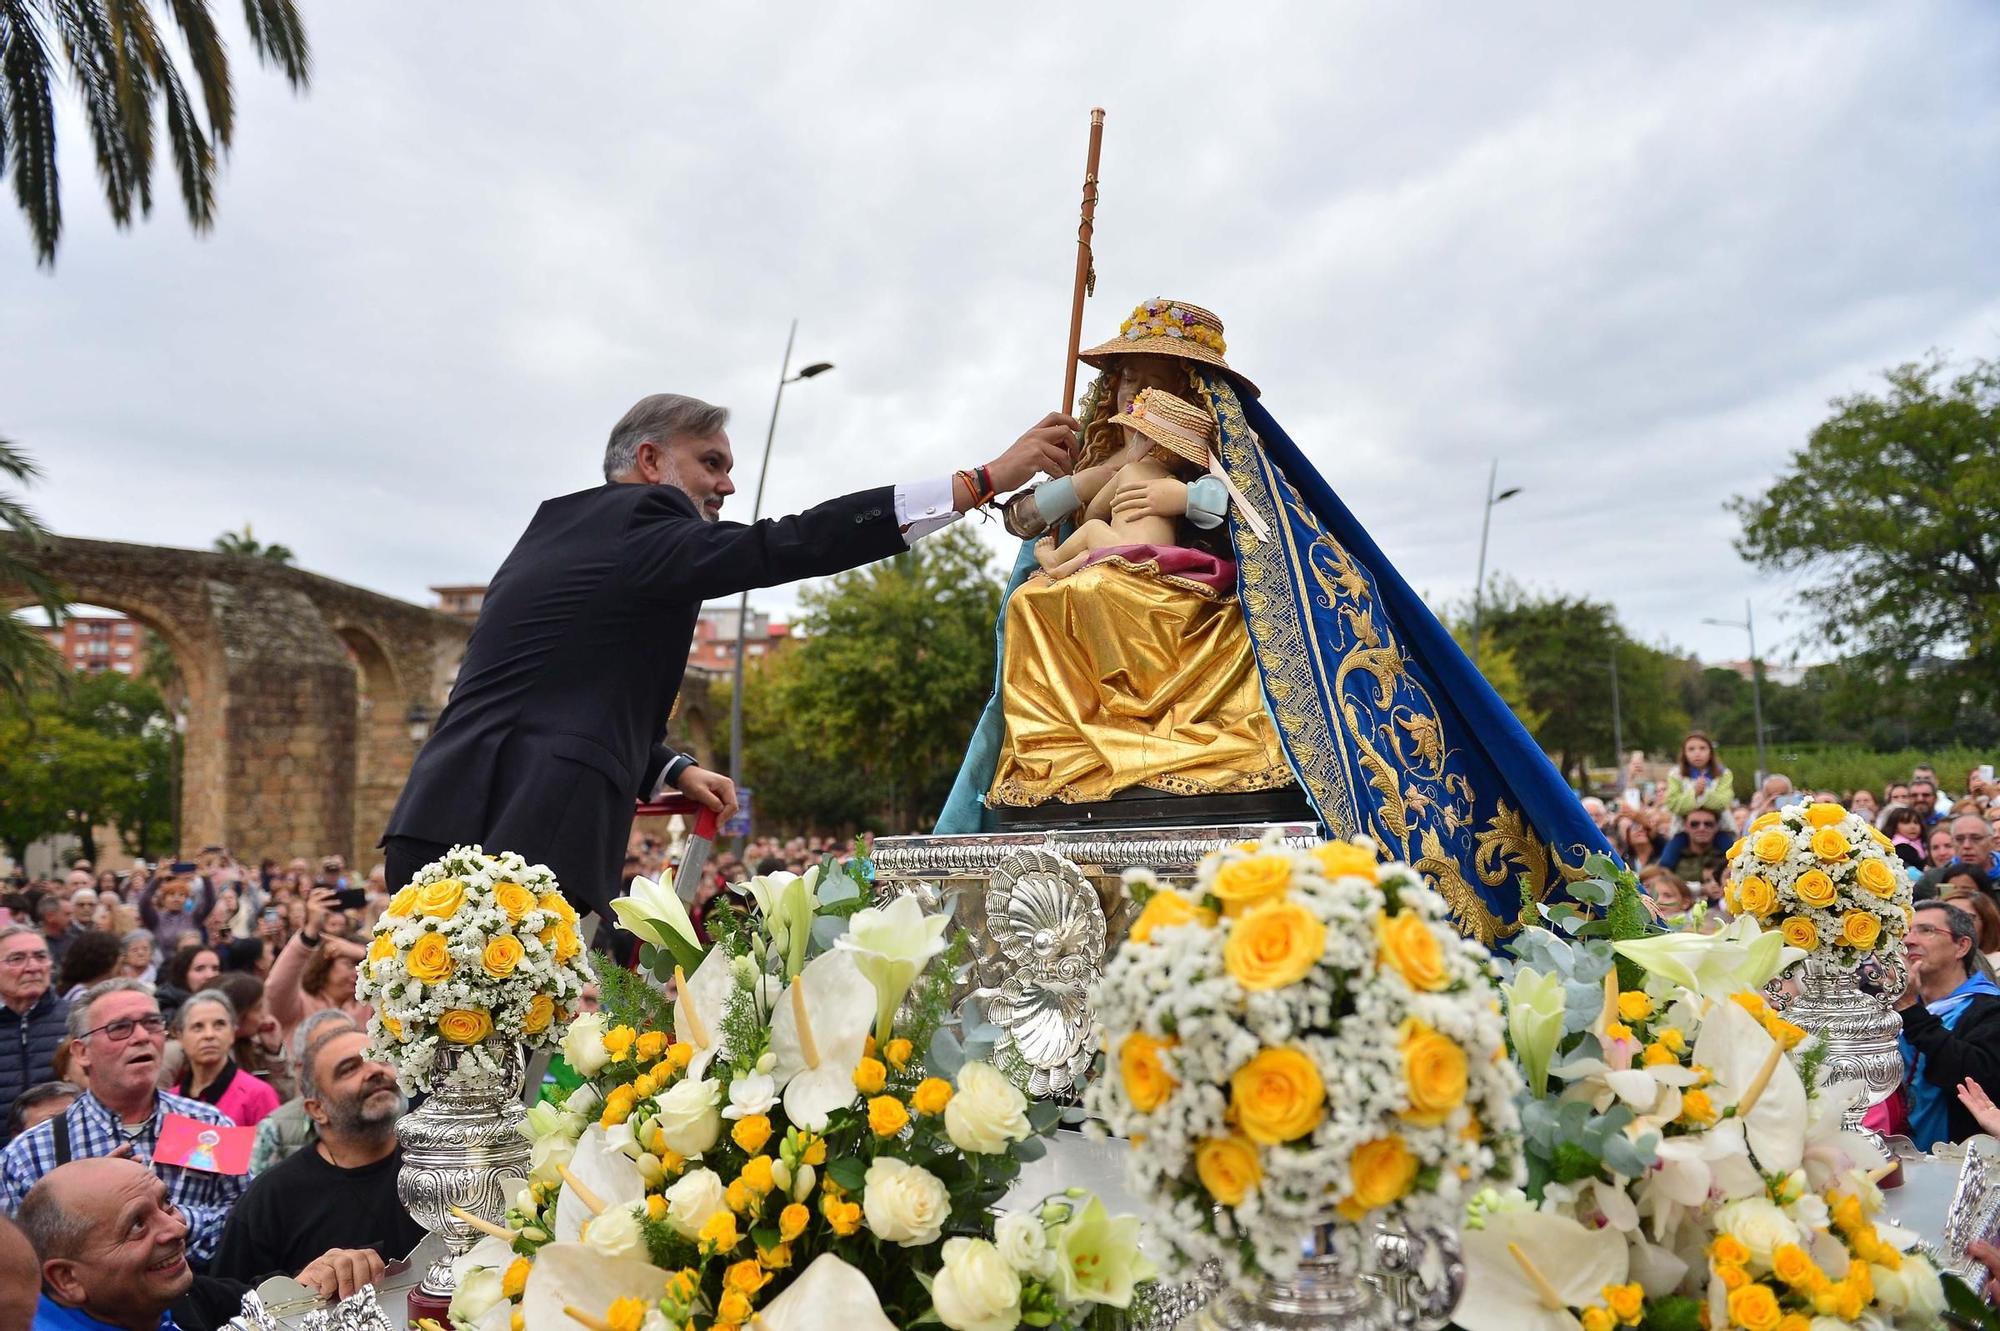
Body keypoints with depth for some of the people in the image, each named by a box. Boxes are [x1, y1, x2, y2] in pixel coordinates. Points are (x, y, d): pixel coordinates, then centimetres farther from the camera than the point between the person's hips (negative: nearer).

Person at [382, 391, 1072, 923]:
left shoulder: (560, 526, 21)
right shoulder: (634, 524, -6)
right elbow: (791, 545, -17)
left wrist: (673, 771, 15)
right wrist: (985, 479, -17)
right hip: (531, 847, -10)